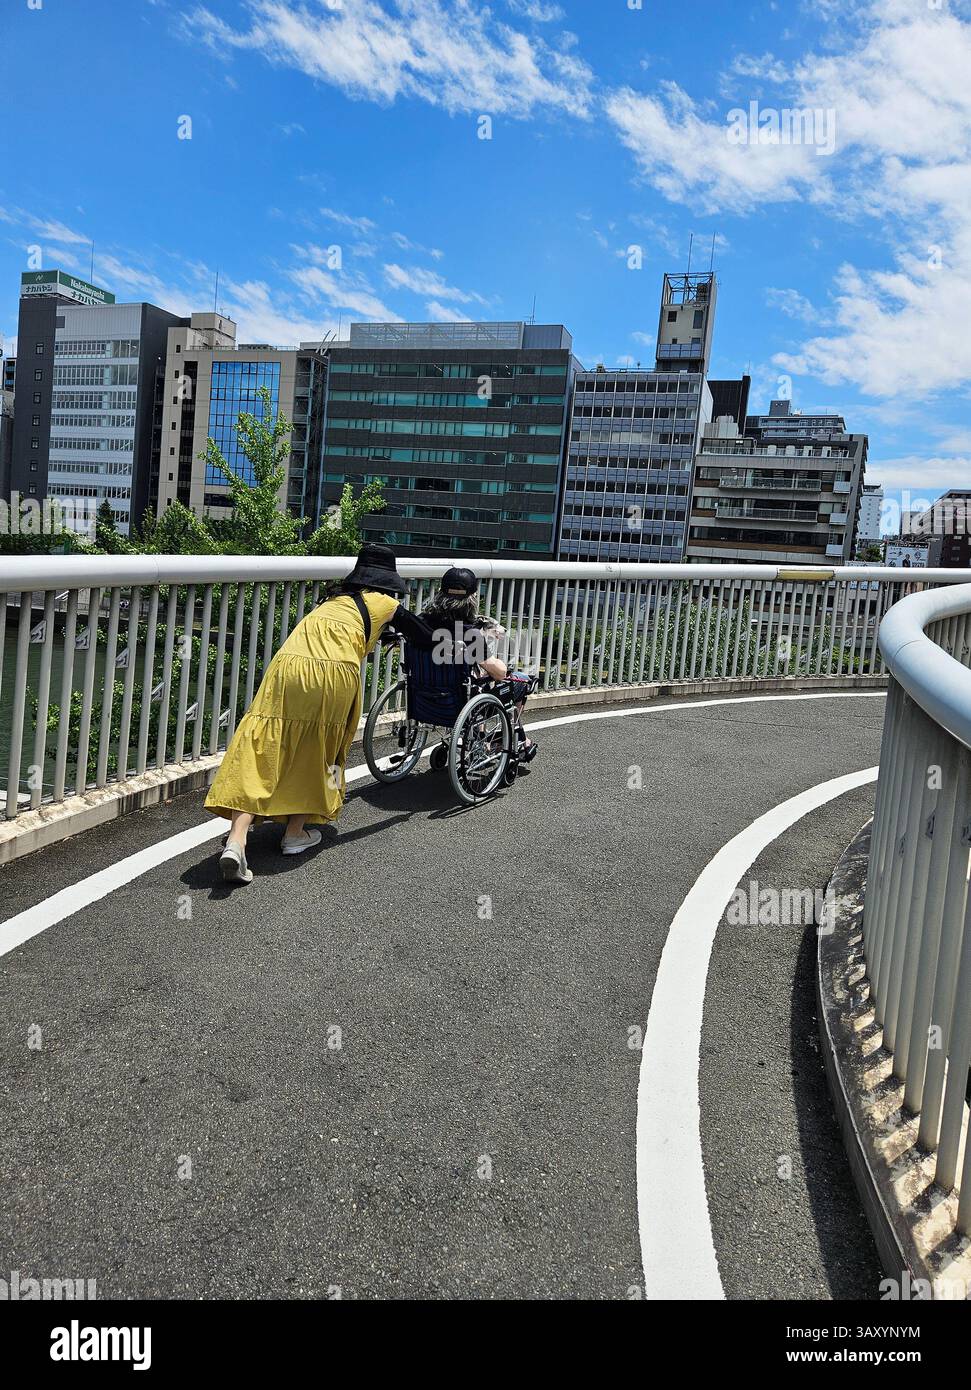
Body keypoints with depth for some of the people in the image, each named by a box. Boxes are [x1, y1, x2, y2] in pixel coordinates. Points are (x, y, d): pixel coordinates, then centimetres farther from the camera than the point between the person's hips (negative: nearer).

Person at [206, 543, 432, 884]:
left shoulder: (334, 602, 33)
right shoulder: (387, 605, 18)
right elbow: (428, 642, 29)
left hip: (286, 668, 4)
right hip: (333, 675, -4)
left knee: (263, 753, -1)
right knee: (319, 750, 18)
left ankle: (236, 841, -14)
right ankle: (296, 832, 23)